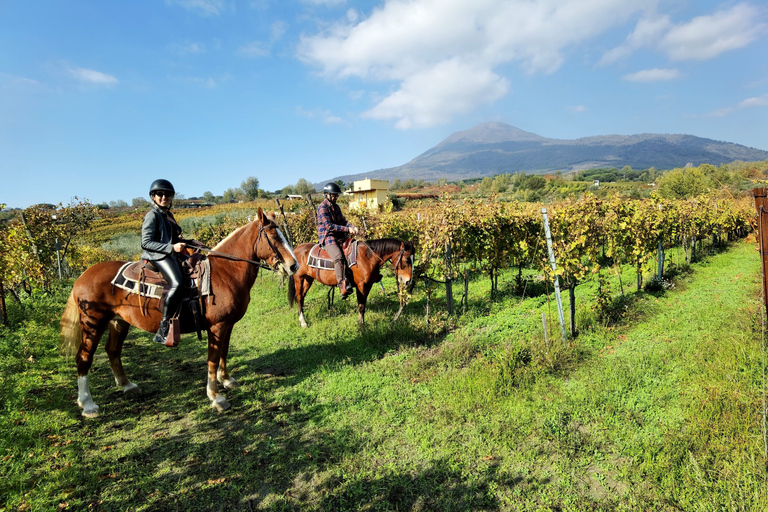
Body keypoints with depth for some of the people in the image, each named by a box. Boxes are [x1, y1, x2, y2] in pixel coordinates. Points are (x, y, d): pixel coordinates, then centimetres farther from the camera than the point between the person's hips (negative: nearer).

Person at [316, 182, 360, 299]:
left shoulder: (336, 206, 18)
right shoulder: (322, 207, -8)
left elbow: (343, 221, 17)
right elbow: (329, 226, -18)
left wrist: (353, 227, -4)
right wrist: (347, 229, -20)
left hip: (340, 237, 9)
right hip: (328, 238, -9)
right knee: (338, 257, -31)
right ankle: (343, 287, -38)